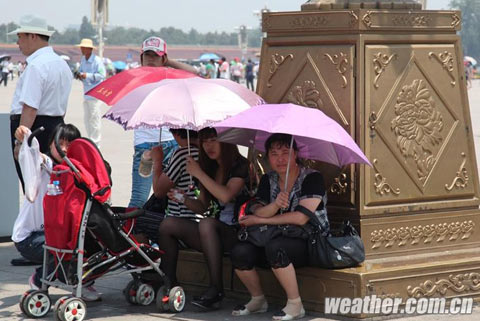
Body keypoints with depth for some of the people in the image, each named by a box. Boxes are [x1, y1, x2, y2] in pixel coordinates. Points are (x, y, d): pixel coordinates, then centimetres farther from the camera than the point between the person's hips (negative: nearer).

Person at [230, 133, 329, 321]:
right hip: (277, 237, 6)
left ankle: (295, 305, -21)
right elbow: (257, 213, -5)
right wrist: (275, 205, -28)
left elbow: (301, 218, -20)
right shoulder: (268, 180, 8)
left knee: (275, 247, -36)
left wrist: (259, 220, -13)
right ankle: (258, 300, 5)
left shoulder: (312, 178, -10)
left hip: (310, 242, -6)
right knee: (239, 252, -19)